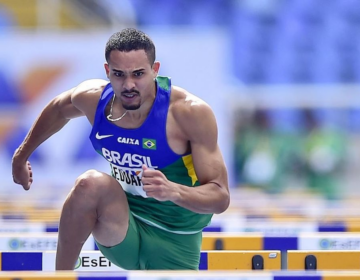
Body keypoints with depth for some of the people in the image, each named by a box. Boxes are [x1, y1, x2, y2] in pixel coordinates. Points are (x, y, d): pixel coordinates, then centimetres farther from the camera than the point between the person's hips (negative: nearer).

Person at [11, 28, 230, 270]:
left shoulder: (191, 112, -23)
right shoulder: (93, 97, -12)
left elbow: (221, 197, -22)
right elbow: (58, 110, 15)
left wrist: (173, 191, -42)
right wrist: (22, 156, 28)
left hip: (176, 243, -1)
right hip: (122, 229, 2)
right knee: (92, 184, -31)